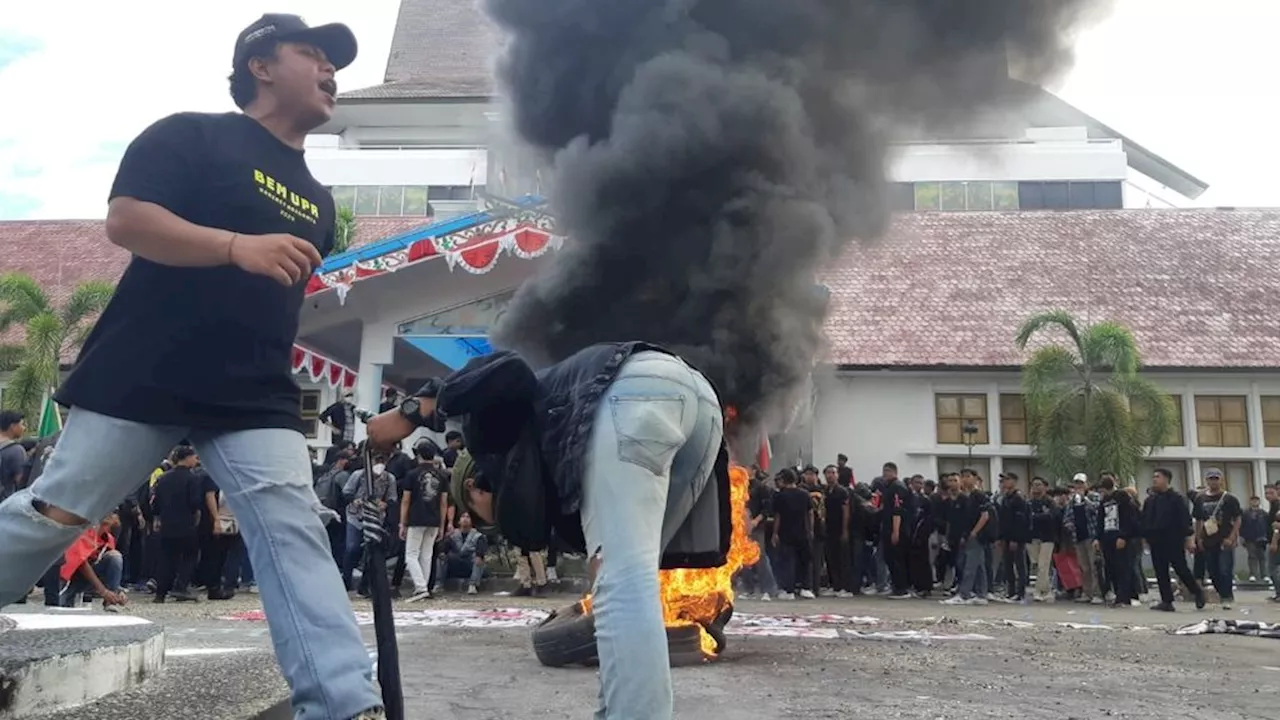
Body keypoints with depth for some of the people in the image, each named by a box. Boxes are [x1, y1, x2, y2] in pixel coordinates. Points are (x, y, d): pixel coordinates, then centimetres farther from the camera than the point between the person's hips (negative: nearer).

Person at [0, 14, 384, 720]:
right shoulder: (192, 134, -1)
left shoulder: (316, 201, 19)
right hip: (143, 378, -4)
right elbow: (125, 219, -14)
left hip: (256, 398, 5)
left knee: (295, 535, -9)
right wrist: (240, 247, -26)